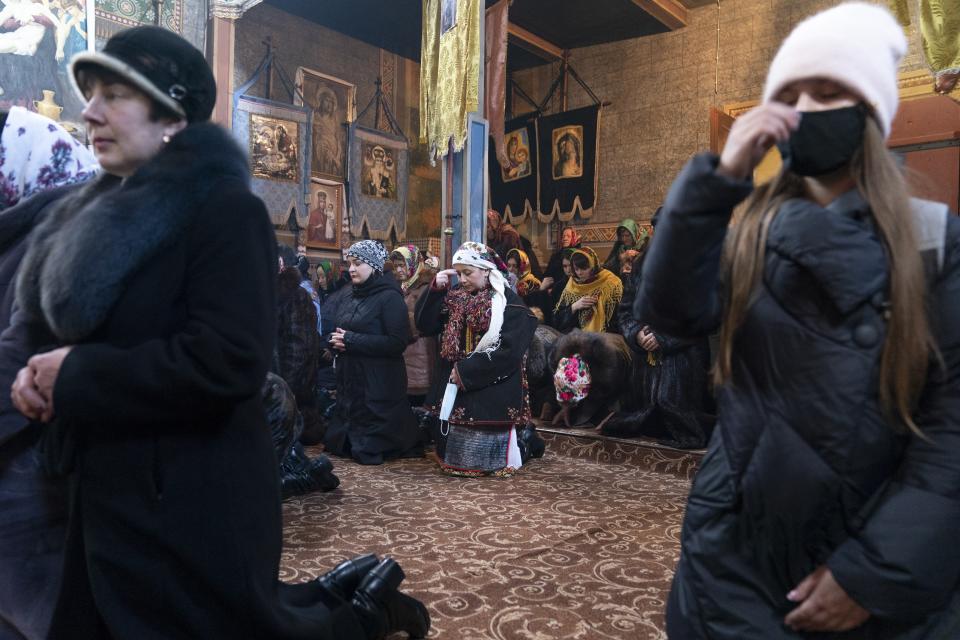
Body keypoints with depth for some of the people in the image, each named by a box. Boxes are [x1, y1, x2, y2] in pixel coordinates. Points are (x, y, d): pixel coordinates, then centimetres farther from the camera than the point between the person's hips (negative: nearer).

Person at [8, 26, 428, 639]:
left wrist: (76, 376, -19)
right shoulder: (109, 210, 10)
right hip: (111, 493, 10)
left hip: (193, 501, -10)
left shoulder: (225, 208, -18)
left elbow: (226, 364, -28)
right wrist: (41, 373, -4)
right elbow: (68, 324, 19)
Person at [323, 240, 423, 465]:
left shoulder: (390, 297, -11)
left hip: (379, 384, -7)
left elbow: (399, 342, -21)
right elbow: (338, 332, 22)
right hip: (349, 380, 8)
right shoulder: (350, 298, 14)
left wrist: (351, 340, -20)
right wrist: (335, 341, -4)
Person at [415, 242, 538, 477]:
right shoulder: (455, 297, 8)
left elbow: (510, 351, -18)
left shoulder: (509, 303, -10)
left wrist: (466, 371, -16)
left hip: (492, 390, -6)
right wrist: (435, 289, -9)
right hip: (454, 386, 6)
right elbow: (424, 325, 4)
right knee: (454, 456, 13)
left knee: (486, 458, -1)